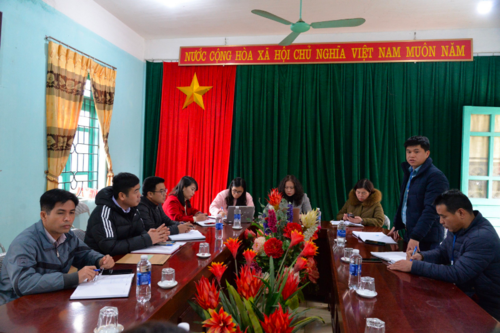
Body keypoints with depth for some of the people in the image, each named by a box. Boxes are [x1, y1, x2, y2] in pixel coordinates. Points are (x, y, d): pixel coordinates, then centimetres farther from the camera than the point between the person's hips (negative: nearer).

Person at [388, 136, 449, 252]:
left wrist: (416, 237, -27)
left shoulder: (435, 176, -16)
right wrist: (397, 225, 19)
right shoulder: (410, 172, 10)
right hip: (409, 232, 8)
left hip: (425, 237, -7)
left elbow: (430, 210, -23)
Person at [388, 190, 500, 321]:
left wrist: (414, 266, -28)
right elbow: (442, 252, 15)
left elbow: (457, 274, -31)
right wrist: (422, 256, -6)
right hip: (465, 293, 7)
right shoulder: (456, 228, 1)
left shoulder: (483, 238, -27)